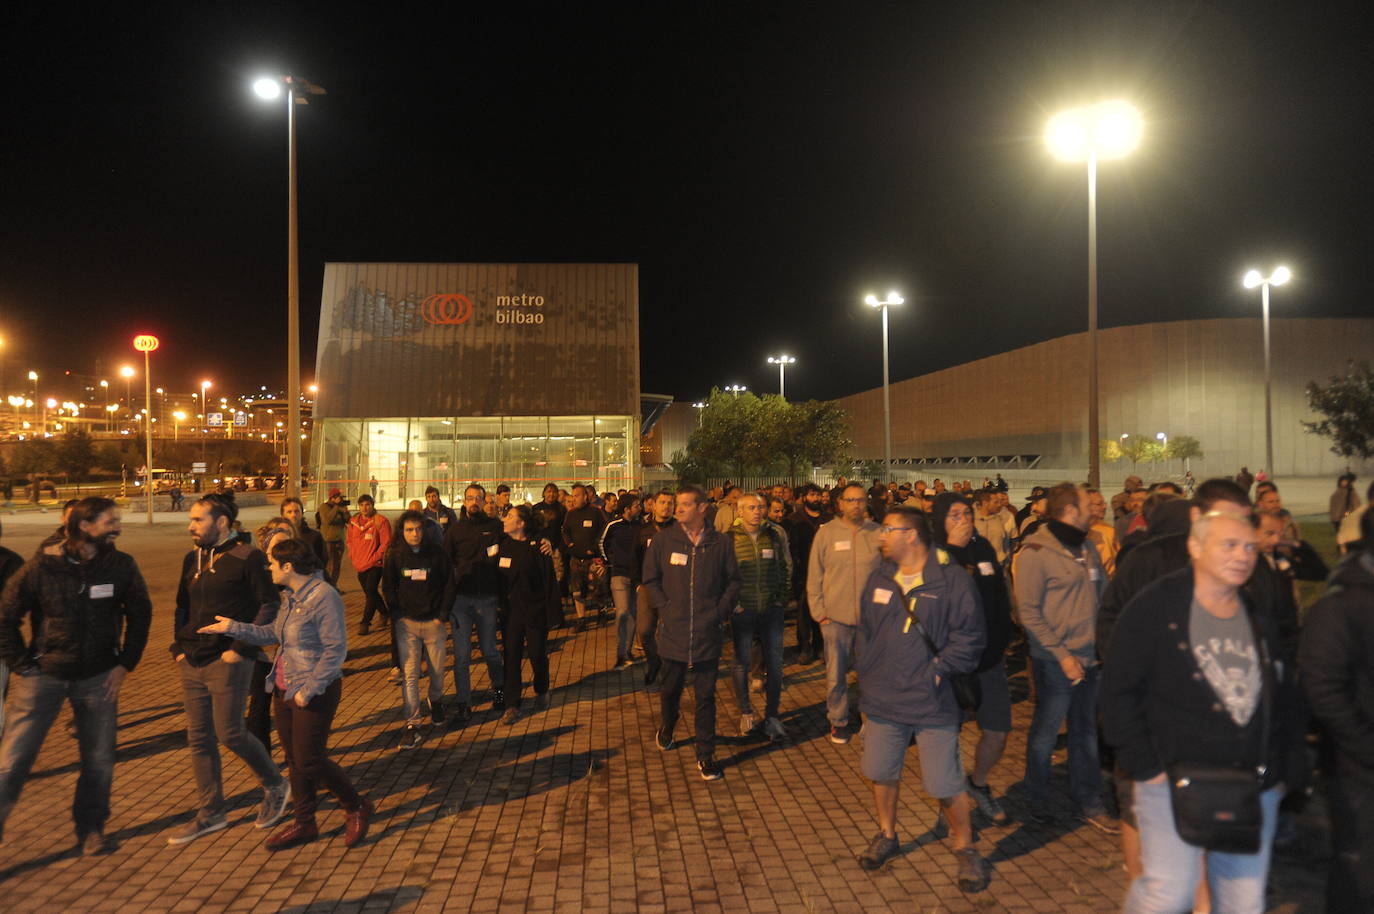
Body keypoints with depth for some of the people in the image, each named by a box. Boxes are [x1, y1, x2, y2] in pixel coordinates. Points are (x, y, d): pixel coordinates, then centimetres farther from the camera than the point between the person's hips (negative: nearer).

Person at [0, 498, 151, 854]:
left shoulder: (122, 566, -4)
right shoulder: (41, 567, -10)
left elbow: (140, 615, 6)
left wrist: (125, 664, 1)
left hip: (98, 678, 2)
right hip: (44, 675, -2)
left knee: (99, 761, 8)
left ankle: (91, 829, 25)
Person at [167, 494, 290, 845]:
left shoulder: (247, 558, -10)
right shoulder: (192, 559, 11)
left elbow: (270, 605, -13)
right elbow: (182, 608, 22)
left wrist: (241, 647, -16)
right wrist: (178, 647, 10)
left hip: (227, 663, -7)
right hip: (192, 663, 7)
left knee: (230, 733, -3)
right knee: (199, 738, 11)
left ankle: (274, 786, 21)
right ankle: (211, 813, 24)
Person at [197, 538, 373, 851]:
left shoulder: (324, 597, -21)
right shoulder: (290, 596, 8)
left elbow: (335, 649, -21)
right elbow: (273, 633, 16)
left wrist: (310, 689, -22)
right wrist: (233, 627, 10)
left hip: (315, 693, -9)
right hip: (284, 690, 9)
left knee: (309, 762, -2)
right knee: (294, 760, 15)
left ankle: (357, 808, 18)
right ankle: (304, 824, 29)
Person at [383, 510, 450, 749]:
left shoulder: (437, 553, -2)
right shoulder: (395, 555, 0)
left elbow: (448, 586, 3)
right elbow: (387, 588, 7)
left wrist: (441, 615, -2)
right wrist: (397, 615, -1)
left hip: (433, 621, 0)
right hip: (406, 622, 0)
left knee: (437, 669, 10)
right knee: (409, 674, -5)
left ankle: (436, 701, 40)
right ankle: (412, 725, 0)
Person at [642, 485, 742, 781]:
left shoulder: (718, 543, -1)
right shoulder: (663, 540, -3)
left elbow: (733, 580, 8)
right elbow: (650, 579, 5)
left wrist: (721, 610, -2)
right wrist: (664, 607, -3)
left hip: (707, 632, 0)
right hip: (673, 631, 1)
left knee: (706, 696, 5)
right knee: (671, 689, 19)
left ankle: (706, 756, 15)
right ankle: (667, 728, 47)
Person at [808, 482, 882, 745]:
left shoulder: (878, 533, 0)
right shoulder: (826, 533, -2)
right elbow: (814, 576, 1)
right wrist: (819, 612, -2)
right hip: (836, 617, 0)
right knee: (836, 674, 8)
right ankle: (838, 720, 25)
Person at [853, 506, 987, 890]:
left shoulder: (951, 579, -11)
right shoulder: (879, 578, 7)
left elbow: (970, 636, -11)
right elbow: (864, 630, 15)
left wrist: (938, 670, -15)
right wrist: (867, 674, 10)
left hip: (932, 703, -5)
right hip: (882, 700, 5)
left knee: (946, 783, 1)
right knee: (881, 773, 17)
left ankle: (965, 848, 25)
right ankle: (887, 836, 40)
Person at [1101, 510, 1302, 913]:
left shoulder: (1262, 617, 9)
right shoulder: (1155, 608, -10)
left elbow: (1284, 697, 18)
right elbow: (1118, 691, -10)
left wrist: (1280, 766, 13)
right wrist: (1143, 767, -12)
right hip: (1174, 779, -5)